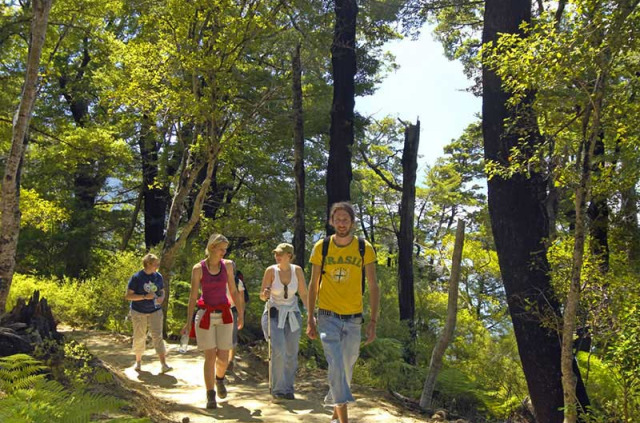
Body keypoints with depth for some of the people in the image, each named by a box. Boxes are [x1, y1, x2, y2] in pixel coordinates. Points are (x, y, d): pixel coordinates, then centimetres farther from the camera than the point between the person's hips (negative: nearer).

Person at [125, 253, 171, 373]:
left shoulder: (158, 276, 3)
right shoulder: (136, 277, -10)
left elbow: (162, 291, 15)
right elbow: (128, 296, -11)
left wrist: (162, 298, -8)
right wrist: (145, 297, -22)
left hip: (155, 311, 2)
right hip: (139, 312, -2)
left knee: (157, 336, -7)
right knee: (139, 337, 9)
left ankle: (163, 365, -13)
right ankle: (138, 361, 30)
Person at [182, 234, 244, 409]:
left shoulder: (227, 265, 3)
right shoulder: (198, 269, -4)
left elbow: (233, 291, 10)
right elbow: (193, 297, -1)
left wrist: (241, 313, 9)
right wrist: (188, 322, -3)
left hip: (224, 316, 2)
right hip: (205, 316, -2)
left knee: (223, 357, 1)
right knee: (210, 357, -3)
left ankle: (219, 379, 34)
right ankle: (210, 396, 10)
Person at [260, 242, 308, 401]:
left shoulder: (297, 270, -5)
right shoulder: (271, 270, -10)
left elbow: (304, 294, 2)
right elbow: (262, 296, -3)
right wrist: (265, 294, -27)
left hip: (292, 315, 3)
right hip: (274, 315, -2)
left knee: (291, 355, 5)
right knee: (278, 351, -17)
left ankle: (288, 389, 22)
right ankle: (278, 389, -4)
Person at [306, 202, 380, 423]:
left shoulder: (365, 249, -3)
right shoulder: (321, 247, -2)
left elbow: (373, 287, 0)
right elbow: (313, 285, 5)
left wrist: (373, 321, -6)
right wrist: (310, 318, 2)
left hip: (353, 319, 1)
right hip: (328, 317, -1)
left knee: (346, 370, 12)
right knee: (336, 366, -16)